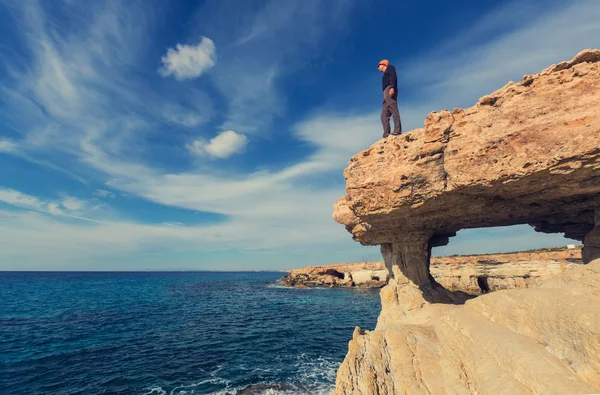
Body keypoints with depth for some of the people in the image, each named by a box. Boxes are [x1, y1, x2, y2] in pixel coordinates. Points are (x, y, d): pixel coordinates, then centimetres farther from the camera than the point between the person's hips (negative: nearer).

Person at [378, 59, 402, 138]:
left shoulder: (390, 67, 16)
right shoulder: (385, 75, 36)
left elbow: (394, 76, -4)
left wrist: (392, 87, -22)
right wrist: (386, 98, 15)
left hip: (390, 89, -9)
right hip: (386, 92, 9)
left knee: (393, 110, -23)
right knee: (384, 116, -2)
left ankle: (397, 130, -34)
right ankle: (386, 134, -10)